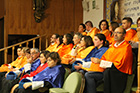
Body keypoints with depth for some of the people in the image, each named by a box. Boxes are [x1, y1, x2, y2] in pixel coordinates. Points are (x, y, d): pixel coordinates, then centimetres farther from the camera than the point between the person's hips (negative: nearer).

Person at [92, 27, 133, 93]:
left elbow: (119, 64, -15)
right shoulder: (113, 45, 16)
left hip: (121, 72, -6)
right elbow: (104, 57, 17)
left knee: (108, 71, -37)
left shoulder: (126, 47, -7)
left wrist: (100, 61, -15)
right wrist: (97, 60, -8)